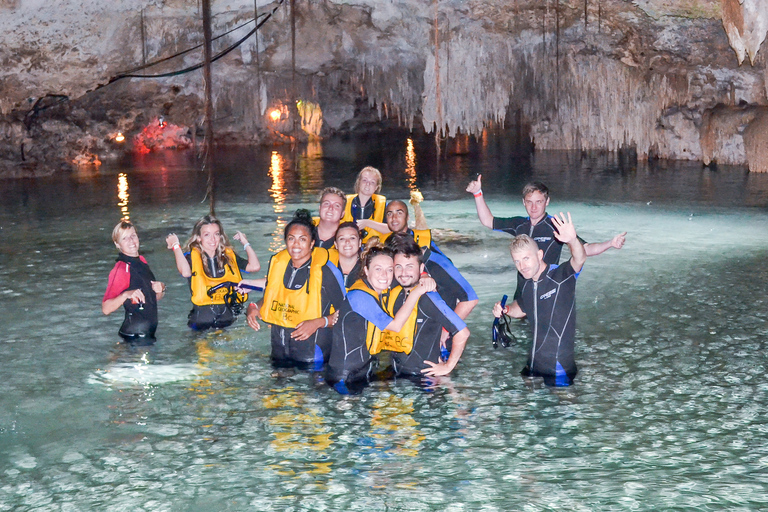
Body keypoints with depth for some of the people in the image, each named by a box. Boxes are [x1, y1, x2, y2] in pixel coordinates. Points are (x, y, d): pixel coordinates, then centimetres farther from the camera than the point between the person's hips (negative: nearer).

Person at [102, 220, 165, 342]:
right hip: (134, 336, -7)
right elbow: (106, 308, -21)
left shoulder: (142, 261, 10)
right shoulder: (120, 269, -14)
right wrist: (126, 294, -35)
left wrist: (161, 289, -1)